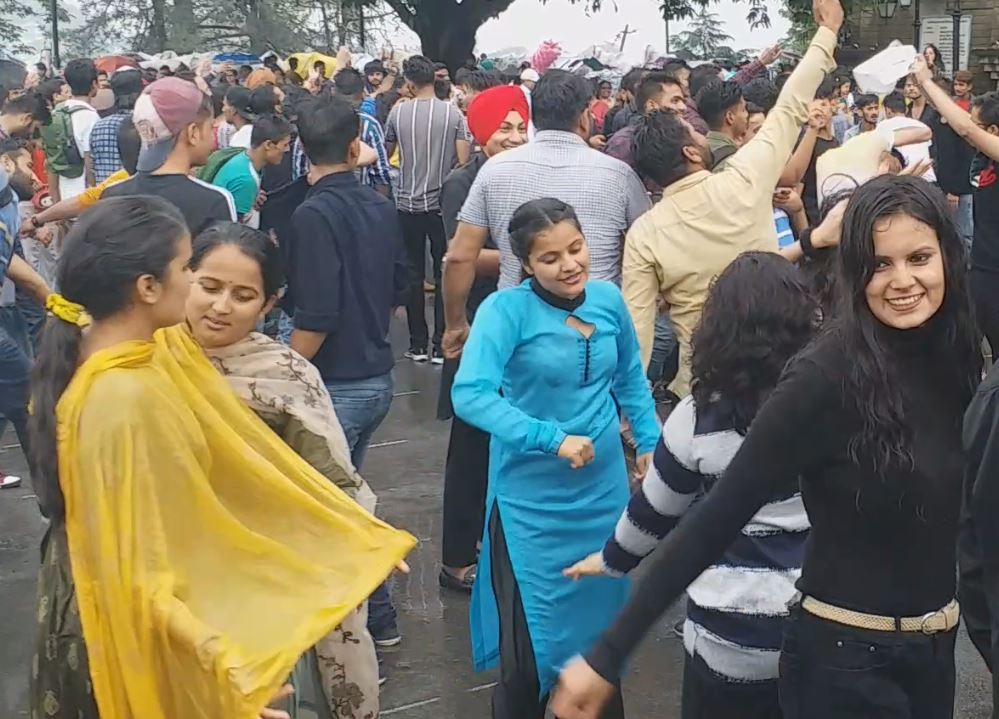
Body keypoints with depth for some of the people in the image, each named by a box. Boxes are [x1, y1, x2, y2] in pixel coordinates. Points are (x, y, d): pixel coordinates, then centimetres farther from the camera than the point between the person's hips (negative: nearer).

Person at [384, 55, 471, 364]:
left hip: (408, 204, 1)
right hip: (443, 203, -1)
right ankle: (440, 346, 7)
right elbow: (463, 160, -8)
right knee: (444, 275, 7)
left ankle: (418, 345, 13)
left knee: (414, 275, 9)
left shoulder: (398, 113, -3)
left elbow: (386, 153, 12)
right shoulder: (453, 113, -6)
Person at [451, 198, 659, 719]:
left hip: (604, 490, 5)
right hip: (532, 501, -4)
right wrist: (553, 438, -31)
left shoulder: (608, 299, -2)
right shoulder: (507, 309, -17)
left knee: (602, 626, 19)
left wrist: (650, 443, 9)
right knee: (530, 643, 3)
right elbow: (469, 395, -29)